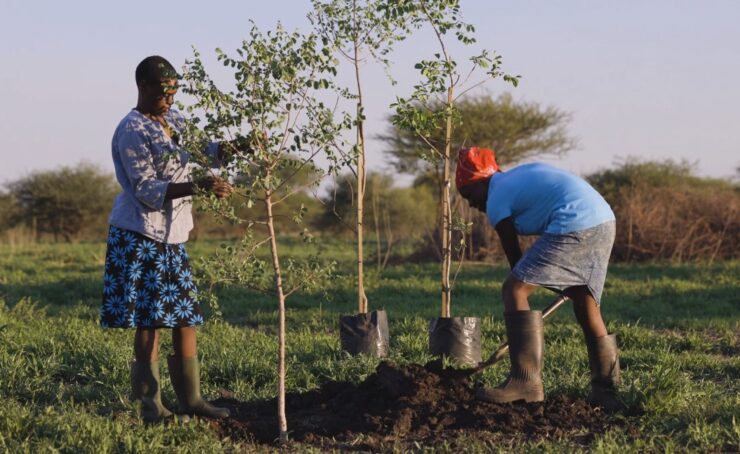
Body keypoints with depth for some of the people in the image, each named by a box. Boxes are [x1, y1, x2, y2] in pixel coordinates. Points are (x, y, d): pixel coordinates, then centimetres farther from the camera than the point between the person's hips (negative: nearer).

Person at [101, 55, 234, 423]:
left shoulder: (173, 119, 10)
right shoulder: (132, 132, -14)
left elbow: (200, 150, 26)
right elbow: (147, 191, -21)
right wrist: (199, 186, -31)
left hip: (173, 236, 8)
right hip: (140, 237, -8)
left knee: (186, 316, 7)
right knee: (149, 322, -6)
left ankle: (190, 399, 12)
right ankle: (150, 405, -1)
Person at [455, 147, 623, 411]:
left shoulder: (496, 201, 5)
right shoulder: (523, 175, 27)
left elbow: (514, 258, 8)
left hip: (574, 226, -9)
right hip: (604, 222, 9)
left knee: (513, 290, -6)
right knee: (587, 308, 16)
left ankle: (525, 381, -13)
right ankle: (605, 391, 17)